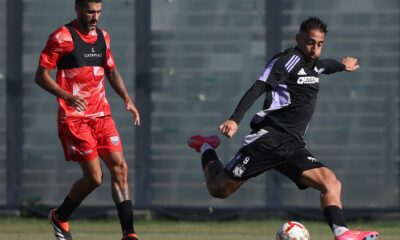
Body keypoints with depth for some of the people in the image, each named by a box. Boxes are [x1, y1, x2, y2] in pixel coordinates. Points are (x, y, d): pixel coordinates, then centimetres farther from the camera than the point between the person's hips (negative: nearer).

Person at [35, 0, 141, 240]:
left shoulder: (102, 37, 12)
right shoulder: (62, 38, -8)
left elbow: (112, 71, 25)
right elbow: (41, 76, -8)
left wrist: (127, 99, 9)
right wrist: (68, 96, -23)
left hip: (101, 114, 6)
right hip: (74, 118, -6)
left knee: (120, 167, -7)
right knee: (94, 177, -8)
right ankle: (60, 217, 18)